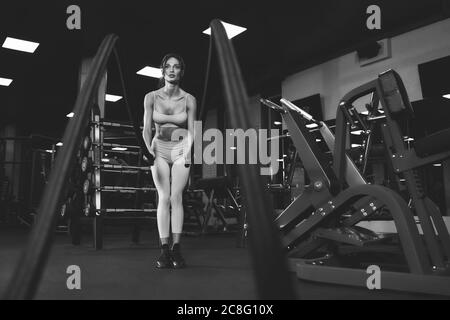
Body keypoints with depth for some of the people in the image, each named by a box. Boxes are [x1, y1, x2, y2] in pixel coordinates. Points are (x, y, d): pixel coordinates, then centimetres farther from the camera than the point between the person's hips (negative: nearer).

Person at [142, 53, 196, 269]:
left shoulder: (189, 100, -4)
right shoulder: (151, 97, -3)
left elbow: (192, 131, -3)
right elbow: (146, 129, -6)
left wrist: (188, 151, -20)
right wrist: (149, 150, -23)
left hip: (181, 149, 0)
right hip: (160, 149, 1)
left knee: (176, 196, -11)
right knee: (164, 198, -7)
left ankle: (176, 248, -7)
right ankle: (165, 250, -6)